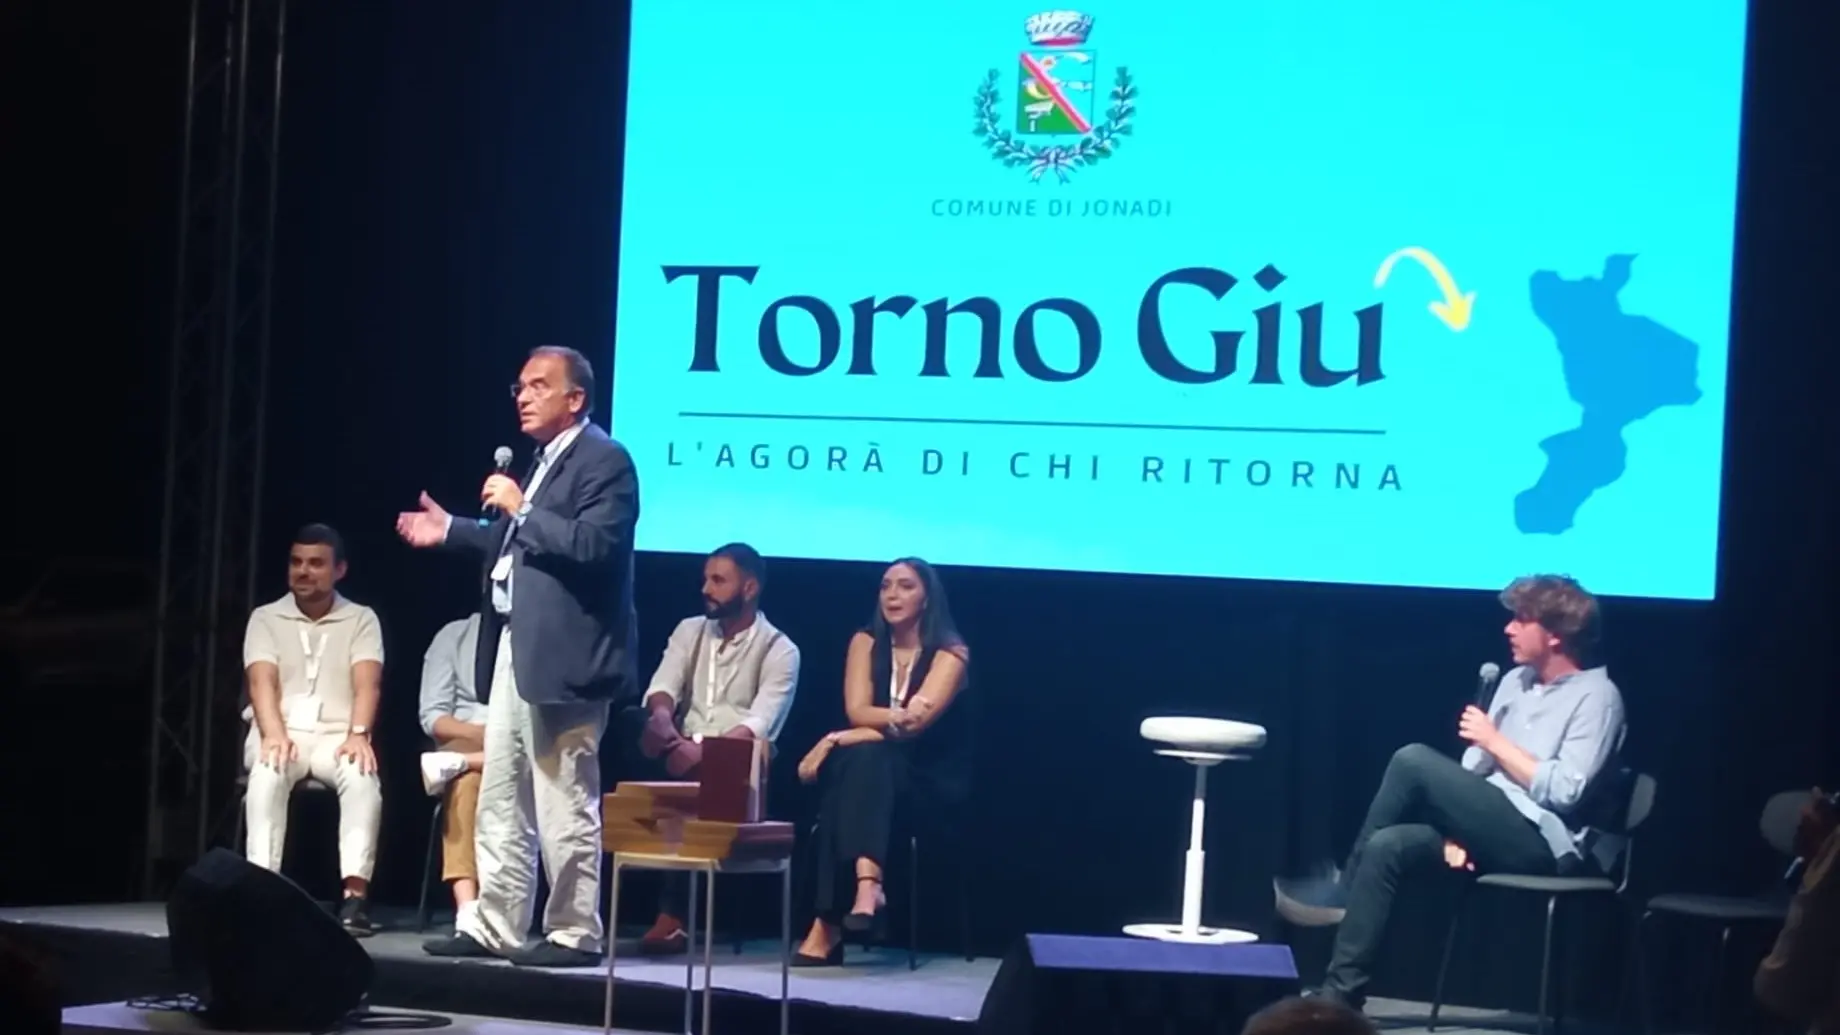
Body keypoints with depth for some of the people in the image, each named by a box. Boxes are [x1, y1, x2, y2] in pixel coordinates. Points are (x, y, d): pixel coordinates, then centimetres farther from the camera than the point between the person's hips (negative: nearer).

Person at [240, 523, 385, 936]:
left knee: (363, 776, -34)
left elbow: (367, 684, -7)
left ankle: (354, 894, -42)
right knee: (268, 772, -36)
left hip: (336, 735, 0)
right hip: (281, 731, 0)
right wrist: (274, 734, -26)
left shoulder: (361, 620, 8)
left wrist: (358, 734, -27)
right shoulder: (265, 618, 9)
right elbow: (262, 682, -6)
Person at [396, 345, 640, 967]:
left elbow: (595, 545, -24)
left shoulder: (604, 459, -11)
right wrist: (452, 531, 25)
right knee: (500, 801, 13)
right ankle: (494, 926, 20)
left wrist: (521, 507, -20)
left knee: (564, 803, -4)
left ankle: (575, 934, 4)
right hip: (515, 648, 10)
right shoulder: (544, 460, 18)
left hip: (562, 657, -10)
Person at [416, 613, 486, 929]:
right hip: (465, 742, -1)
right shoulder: (455, 635, 13)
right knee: (466, 782, -39)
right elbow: (433, 717, 3)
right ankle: (467, 908, -54)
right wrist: (478, 733, -15)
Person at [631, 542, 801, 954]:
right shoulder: (690, 631, 17)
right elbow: (662, 689, 3)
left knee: (696, 785, -36)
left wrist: (706, 751, -31)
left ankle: (672, 915, -29)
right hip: (683, 756, 4)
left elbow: (759, 725, -13)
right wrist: (661, 716, -23)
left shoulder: (779, 650, 0)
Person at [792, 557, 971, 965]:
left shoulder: (950, 653, -8)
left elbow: (914, 726, -20)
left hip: (932, 779, -3)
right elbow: (857, 712, -8)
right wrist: (898, 717, -29)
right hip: (872, 772, 3)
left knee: (864, 757, -34)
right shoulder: (866, 643, 5)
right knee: (856, 762, -32)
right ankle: (866, 881, -49)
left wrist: (837, 740, -24)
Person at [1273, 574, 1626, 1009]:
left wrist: (1495, 740, -10)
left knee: (1414, 760, -21)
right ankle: (1341, 991, -19)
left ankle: (1343, 887, -8)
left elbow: (1563, 792, -17)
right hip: (1494, 831, 8)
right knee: (1387, 846, -19)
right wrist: (1455, 827, -3)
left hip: (1545, 844, -8)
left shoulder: (1596, 696, -5)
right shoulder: (1516, 681, 18)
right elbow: (1472, 770, 14)